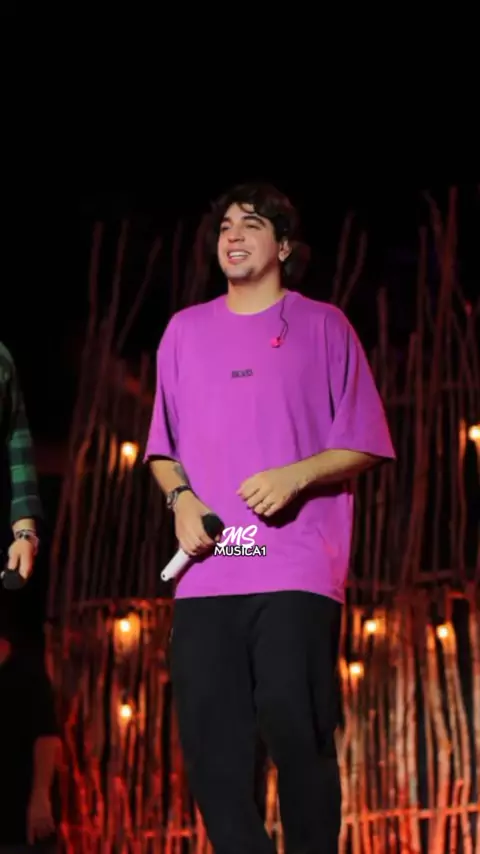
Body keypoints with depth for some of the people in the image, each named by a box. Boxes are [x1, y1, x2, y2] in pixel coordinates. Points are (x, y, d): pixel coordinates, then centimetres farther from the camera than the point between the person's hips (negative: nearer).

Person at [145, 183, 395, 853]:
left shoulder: (323, 326, 7)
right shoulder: (185, 331, 17)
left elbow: (363, 447, 5)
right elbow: (163, 449, 21)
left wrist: (296, 475, -13)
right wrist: (180, 496, -1)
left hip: (297, 570, -3)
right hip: (208, 571, 3)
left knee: (295, 727, -13)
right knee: (210, 741, -3)